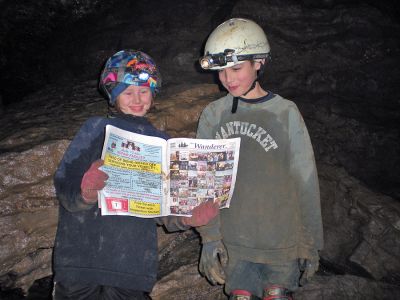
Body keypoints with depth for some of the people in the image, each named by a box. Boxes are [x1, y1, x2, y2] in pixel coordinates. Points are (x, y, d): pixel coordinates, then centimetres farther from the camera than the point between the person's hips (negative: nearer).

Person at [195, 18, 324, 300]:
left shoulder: (285, 112, -5)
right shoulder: (213, 114, 1)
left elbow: (306, 181, -2)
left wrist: (311, 243, 0)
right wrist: (209, 237, -4)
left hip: (282, 242, -1)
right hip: (232, 241, 2)